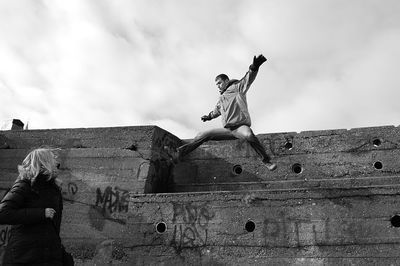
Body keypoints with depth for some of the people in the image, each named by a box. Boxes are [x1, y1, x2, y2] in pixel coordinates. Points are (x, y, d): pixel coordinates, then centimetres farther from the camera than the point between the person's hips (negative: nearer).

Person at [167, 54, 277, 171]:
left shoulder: (237, 87, 6)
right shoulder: (221, 99, 26)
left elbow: (248, 79, -13)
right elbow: (216, 111, 46)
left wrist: (254, 67, -30)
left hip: (241, 126, -7)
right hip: (227, 130, 7)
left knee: (248, 135, -41)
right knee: (204, 135, -1)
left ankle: (266, 160, -28)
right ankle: (179, 153, -3)